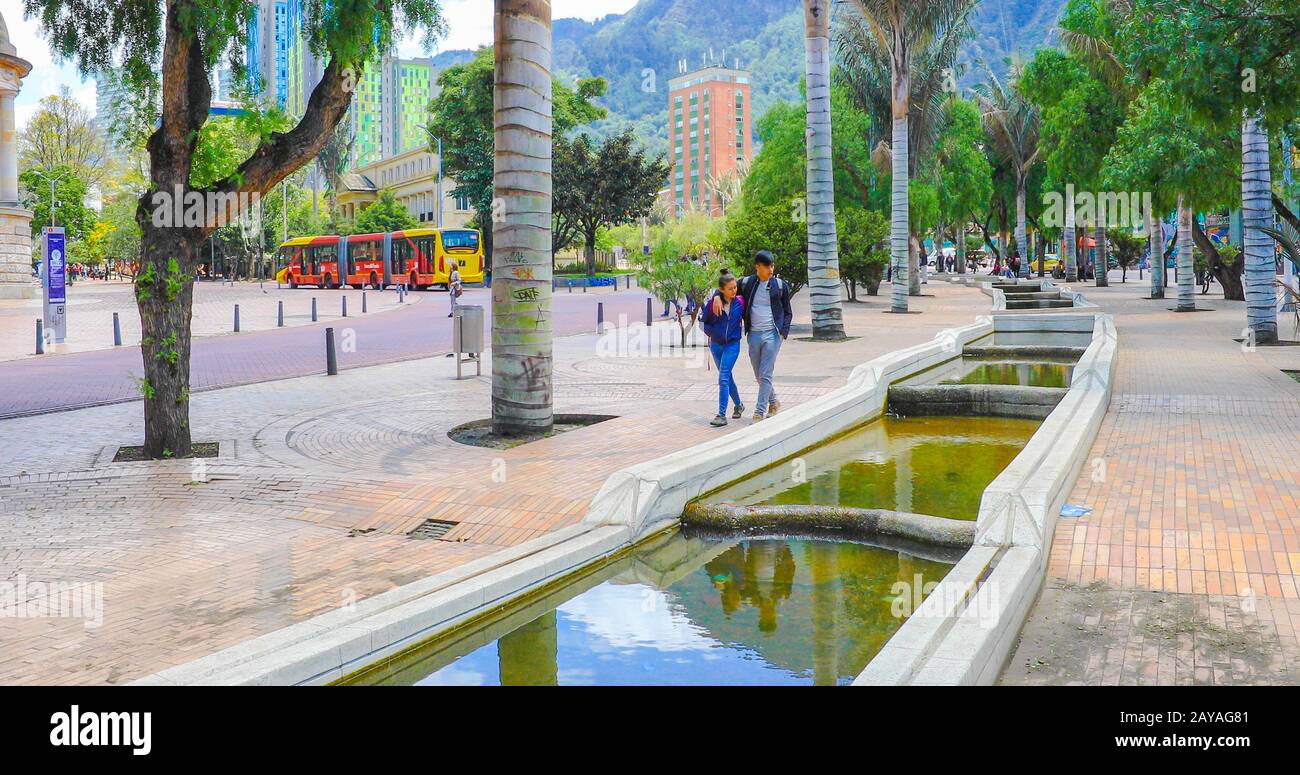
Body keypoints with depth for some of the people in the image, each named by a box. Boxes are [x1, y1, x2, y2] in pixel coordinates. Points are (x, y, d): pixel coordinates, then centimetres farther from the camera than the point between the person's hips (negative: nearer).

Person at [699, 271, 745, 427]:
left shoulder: (740, 301, -9)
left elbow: (746, 319, 7)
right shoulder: (713, 302, -11)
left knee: (723, 378, -13)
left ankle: (722, 415, -13)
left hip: (732, 344, -2)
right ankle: (738, 405, 38)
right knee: (727, 378, 16)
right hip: (716, 344, 2)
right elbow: (703, 321, 2)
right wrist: (712, 333, -7)